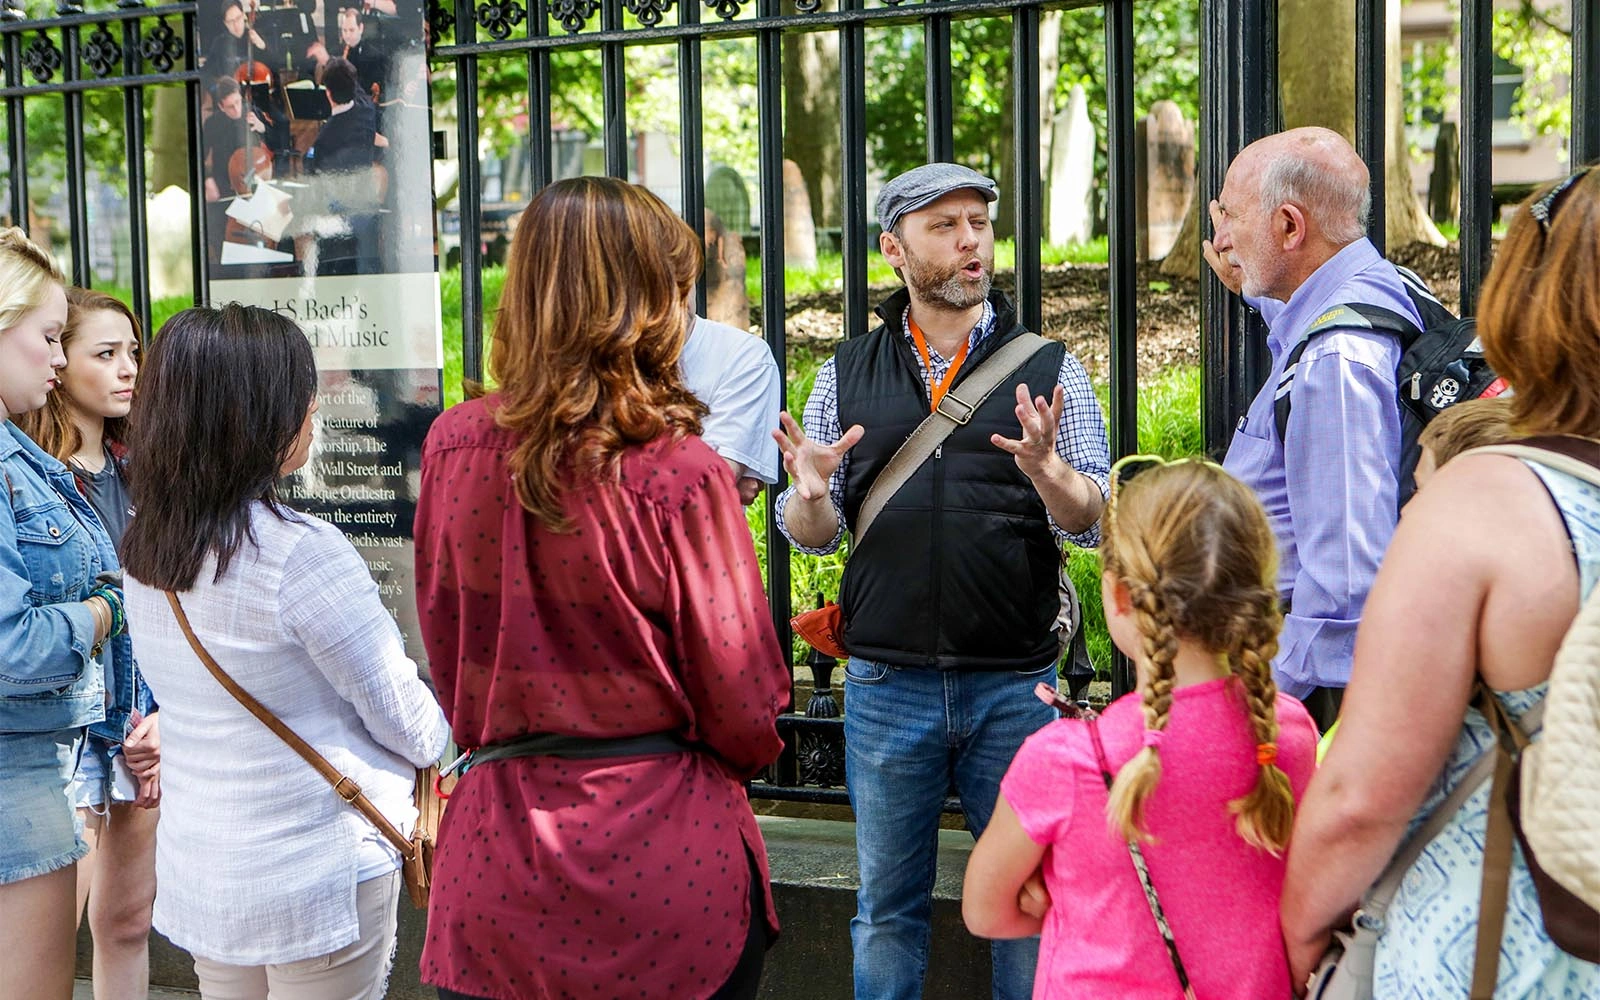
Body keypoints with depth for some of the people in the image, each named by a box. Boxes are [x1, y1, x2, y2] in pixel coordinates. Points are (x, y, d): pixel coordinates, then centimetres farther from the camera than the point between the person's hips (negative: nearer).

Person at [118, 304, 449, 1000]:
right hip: (317, 876, -7)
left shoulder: (143, 550, 1)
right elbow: (403, 714, -13)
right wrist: (436, 744, 8)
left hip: (194, 869, 7)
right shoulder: (300, 552, -22)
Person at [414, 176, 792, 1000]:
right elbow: (742, 701, -9)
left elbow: (443, 641, 9)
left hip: (492, 858, 4)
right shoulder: (679, 475, -17)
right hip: (662, 865, -3)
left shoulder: (452, 445, -4)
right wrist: (742, 755, 14)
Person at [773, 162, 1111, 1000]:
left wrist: (1046, 470, -25)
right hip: (886, 686, 1)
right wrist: (811, 496, -15)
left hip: (1017, 686, -1)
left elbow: (1092, 523, -4)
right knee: (887, 906, 12)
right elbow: (811, 535, 8)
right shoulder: (847, 374, 8)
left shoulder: (1049, 370, 3)